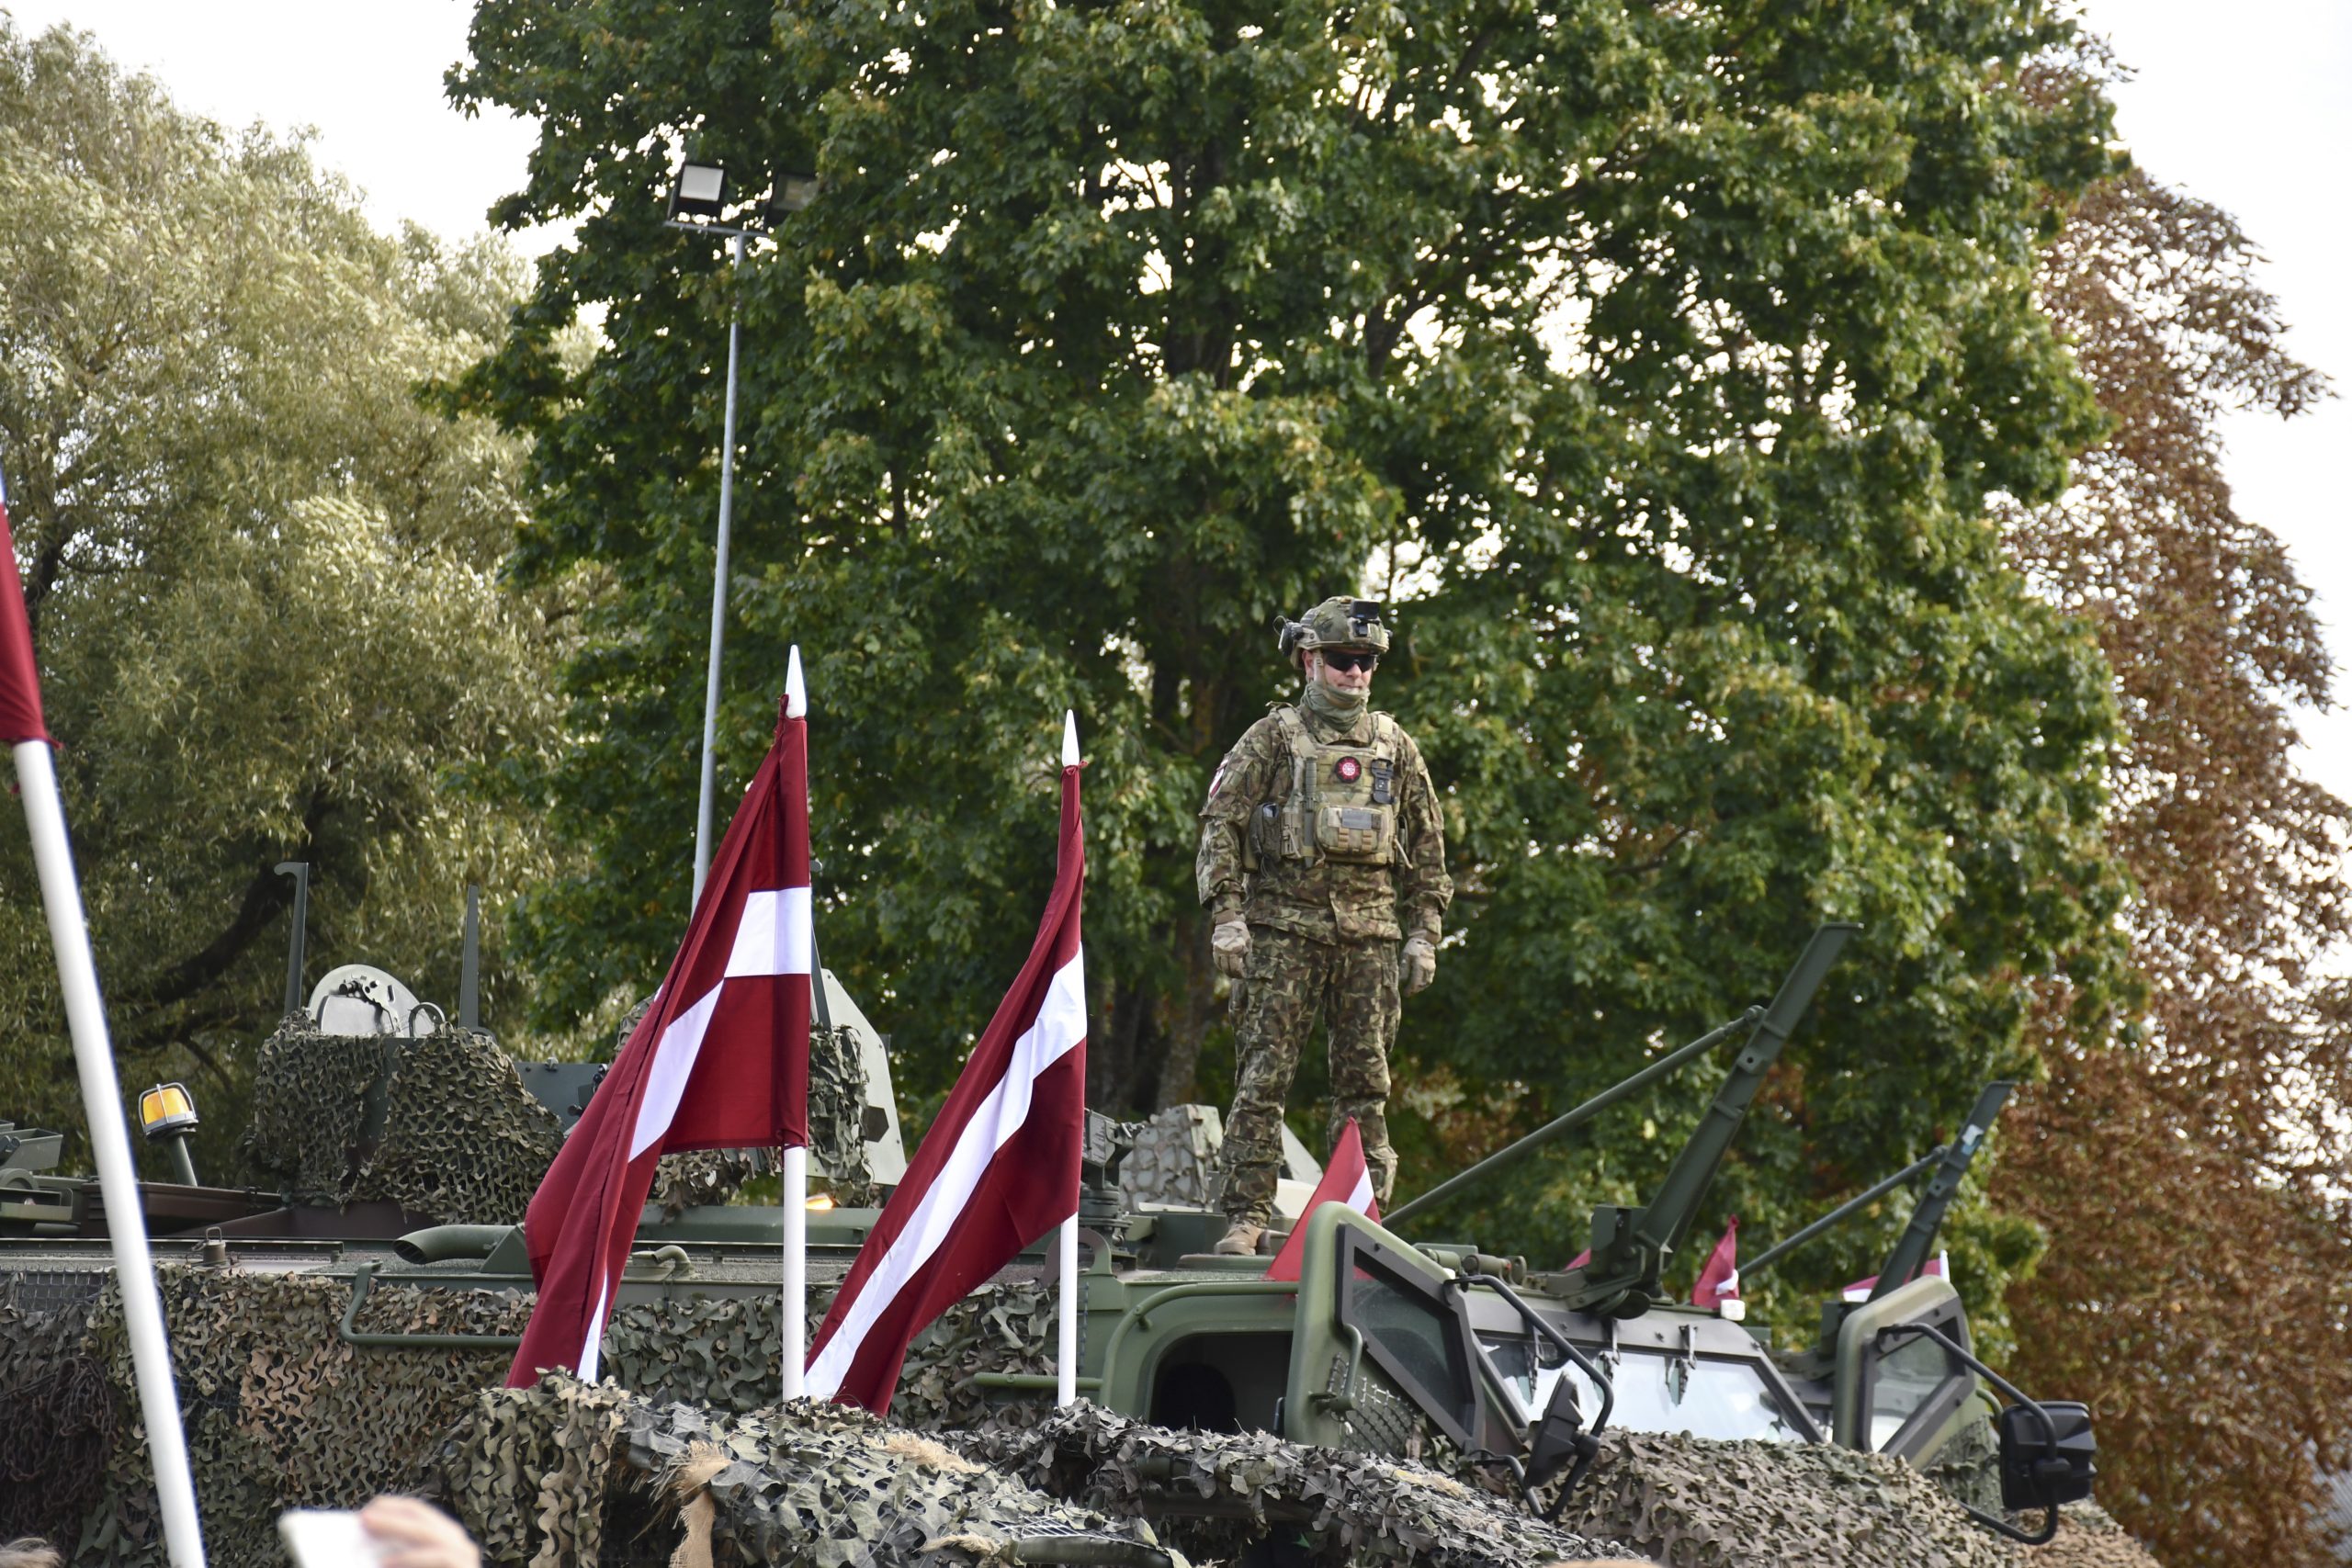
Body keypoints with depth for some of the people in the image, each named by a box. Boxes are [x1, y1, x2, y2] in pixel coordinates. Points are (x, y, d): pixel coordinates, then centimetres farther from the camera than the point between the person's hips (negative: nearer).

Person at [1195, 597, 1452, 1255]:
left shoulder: (1394, 745, 15)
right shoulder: (1272, 738, 5)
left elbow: (1428, 847, 18)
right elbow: (1221, 825, 1)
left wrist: (1425, 934, 10)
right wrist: (1227, 918, -8)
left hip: (1371, 936, 3)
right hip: (1285, 929, -3)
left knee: (1366, 1084, 3)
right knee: (1263, 1077, -6)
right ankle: (1247, 1215, -5)